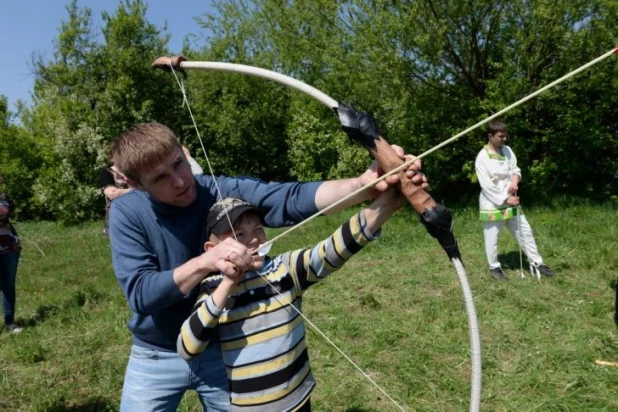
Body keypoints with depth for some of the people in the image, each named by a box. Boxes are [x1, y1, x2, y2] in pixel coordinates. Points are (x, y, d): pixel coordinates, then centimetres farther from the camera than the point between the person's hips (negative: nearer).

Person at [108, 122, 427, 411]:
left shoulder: (225, 192, -16)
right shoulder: (126, 214, -15)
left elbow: (293, 198, -31)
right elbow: (139, 292, -22)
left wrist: (363, 184, -47)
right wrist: (205, 261, -37)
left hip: (222, 349, 0)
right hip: (156, 358, 0)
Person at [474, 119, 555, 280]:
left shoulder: (507, 150, 5)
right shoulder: (482, 157, -15)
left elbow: (515, 169, 13)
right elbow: (487, 185, -18)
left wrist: (515, 181, -10)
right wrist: (505, 199, -18)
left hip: (510, 202, 7)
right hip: (492, 204, -6)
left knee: (525, 231, 12)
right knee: (492, 238, 4)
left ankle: (536, 264, 25)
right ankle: (494, 268, 24)